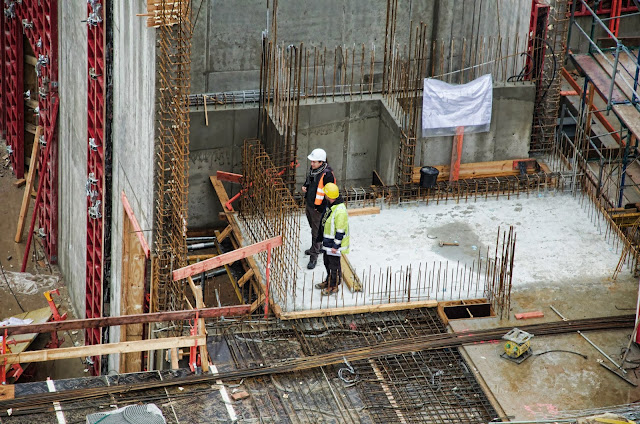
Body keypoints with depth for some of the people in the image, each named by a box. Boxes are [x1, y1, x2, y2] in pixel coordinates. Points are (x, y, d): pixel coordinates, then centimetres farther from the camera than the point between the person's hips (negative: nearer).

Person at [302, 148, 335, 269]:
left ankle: (314, 256, 4)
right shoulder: (313, 169, 1)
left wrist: (321, 208, -19)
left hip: (318, 208, -9)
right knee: (313, 228, 25)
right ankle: (317, 247, 44)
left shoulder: (327, 174, -24)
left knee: (317, 231, -2)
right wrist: (305, 187, 0)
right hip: (308, 204, 9)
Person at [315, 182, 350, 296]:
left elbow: (340, 231, -24)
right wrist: (324, 239, 24)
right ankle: (328, 281, 40)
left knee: (334, 265, 5)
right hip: (328, 243, 10)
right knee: (327, 262, 23)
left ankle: (334, 286, 18)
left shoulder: (340, 211, -28)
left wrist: (336, 245, -20)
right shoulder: (330, 206, 3)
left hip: (334, 244, -10)